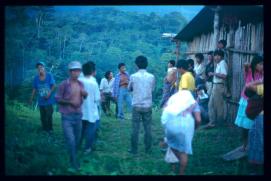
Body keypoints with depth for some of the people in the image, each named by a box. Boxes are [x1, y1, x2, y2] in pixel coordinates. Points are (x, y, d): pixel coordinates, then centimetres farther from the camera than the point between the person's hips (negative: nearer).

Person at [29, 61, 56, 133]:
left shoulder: (49, 76, -7)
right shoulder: (36, 78, 2)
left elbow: (53, 86, -6)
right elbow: (34, 89, 8)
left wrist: (49, 93, -17)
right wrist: (31, 98, 8)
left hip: (49, 100, -3)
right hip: (41, 101, 3)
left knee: (49, 116, -1)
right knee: (43, 117, 6)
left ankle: (50, 129, 15)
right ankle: (44, 129, 19)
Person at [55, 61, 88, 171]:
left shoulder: (81, 84, 4)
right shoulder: (64, 84, -12)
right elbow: (58, 99, -8)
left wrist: (85, 94, -8)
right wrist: (70, 102, -19)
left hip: (78, 115, 5)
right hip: (67, 116, -5)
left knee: (77, 140, 15)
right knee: (71, 140, -9)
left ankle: (74, 158, 33)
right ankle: (74, 161, 6)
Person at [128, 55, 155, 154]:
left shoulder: (133, 76, -6)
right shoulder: (151, 77, -3)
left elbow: (129, 89, 8)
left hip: (136, 106, -1)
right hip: (147, 106, 1)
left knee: (135, 128, 4)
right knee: (148, 128, 8)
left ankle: (134, 149, 9)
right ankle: (148, 148, 14)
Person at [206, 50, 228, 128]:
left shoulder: (223, 63, -13)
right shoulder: (219, 64, 15)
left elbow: (224, 76, -23)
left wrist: (214, 73, -17)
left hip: (219, 86, -10)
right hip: (215, 86, 10)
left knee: (218, 105, 0)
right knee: (211, 104, 8)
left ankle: (220, 124, 12)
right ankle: (212, 122, 13)